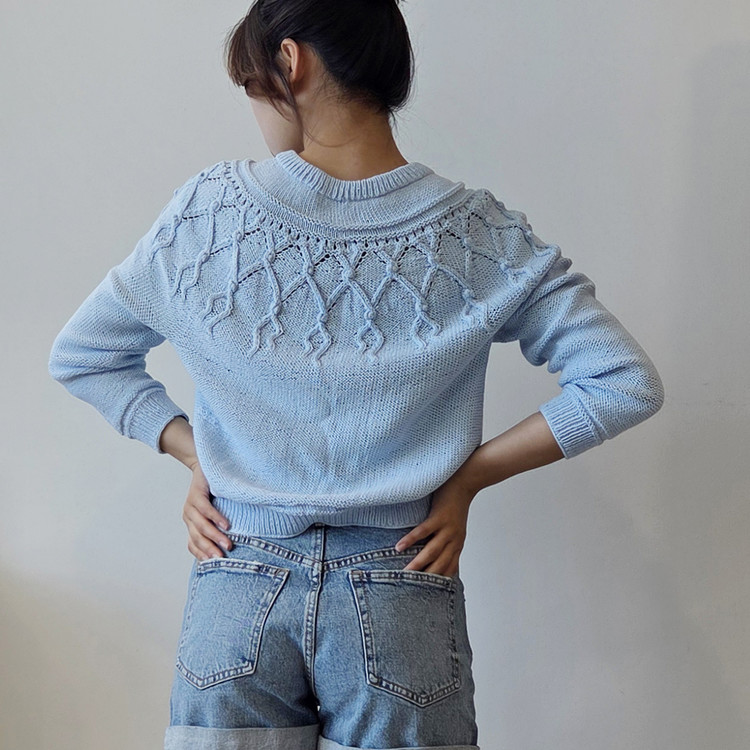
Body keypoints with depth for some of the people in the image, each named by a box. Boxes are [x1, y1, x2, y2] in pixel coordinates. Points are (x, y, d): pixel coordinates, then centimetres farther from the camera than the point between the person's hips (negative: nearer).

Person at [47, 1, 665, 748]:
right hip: (403, 601, 0)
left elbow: (77, 355, 7)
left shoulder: (206, 212, -6)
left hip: (236, 592, 1)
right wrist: (471, 473, -3)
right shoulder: (480, 236, -8)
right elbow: (628, 383, -6)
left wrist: (193, 451, 7)